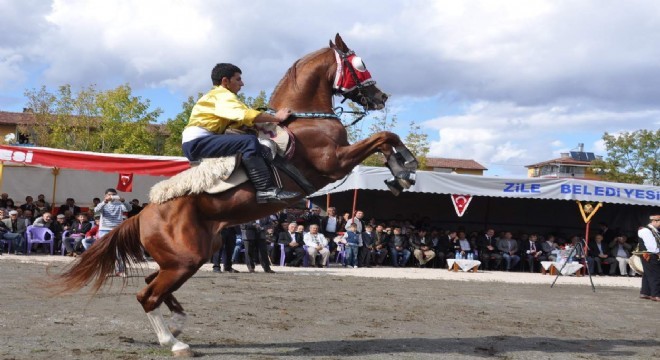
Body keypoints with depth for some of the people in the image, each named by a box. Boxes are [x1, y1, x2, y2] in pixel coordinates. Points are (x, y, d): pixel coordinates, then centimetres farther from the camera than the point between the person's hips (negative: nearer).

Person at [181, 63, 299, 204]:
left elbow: (239, 122, 18)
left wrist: (266, 126, 6)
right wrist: (276, 118, -13)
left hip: (195, 144, 11)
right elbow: (245, 115, -21)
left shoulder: (219, 97, 25)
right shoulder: (222, 95, -6)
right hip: (197, 141, -11)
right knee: (249, 142, -25)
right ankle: (266, 190, -32)